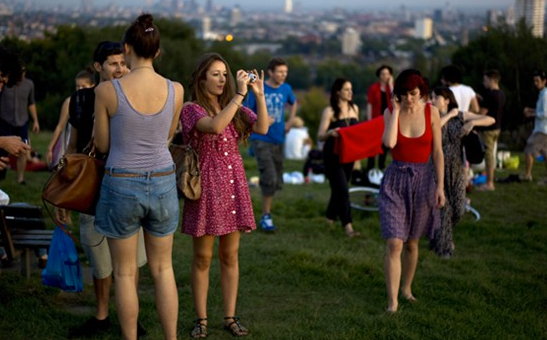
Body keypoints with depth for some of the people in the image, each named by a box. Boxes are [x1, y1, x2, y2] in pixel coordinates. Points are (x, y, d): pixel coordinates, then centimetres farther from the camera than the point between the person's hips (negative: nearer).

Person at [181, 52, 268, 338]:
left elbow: (262, 128, -5)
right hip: (206, 186, -5)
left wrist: (259, 95, -14)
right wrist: (240, 94, -26)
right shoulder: (192, 110, -6)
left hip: (234, 186, 5)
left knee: (230, 255, 9)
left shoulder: (235, 109, 10)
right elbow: (215, 126, -26)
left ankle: (230, 317, 17)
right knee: (203, 257, 2)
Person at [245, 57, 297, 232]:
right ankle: (266, 216, -4)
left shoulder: (286, 89, 3)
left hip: (278, 140, 5)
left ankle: (266, 214, 25)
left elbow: (293, 103, 25)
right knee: (270, 178, -16)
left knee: (276, 181, 10)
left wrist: (290, 122, 13)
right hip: (261, 139, -5)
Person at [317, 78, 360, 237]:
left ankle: (330, 217, 35)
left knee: (338, 188, 16)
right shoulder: (329, 111, -10)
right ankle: (348, 225, -14)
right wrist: (330, 133, -38)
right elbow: (320, 136, -16)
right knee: (342, 190, -13)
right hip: (333, 155, -6)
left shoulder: (354, 108, 8)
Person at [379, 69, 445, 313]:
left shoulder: (431, 113, -3)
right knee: (394, 244, -11)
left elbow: (437, 152, 0)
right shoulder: (390, 113, -3)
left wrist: (440, 186, -4)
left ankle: (406, 288, 36)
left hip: (422, 180, 1)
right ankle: (392, 301, -8)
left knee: (411, 242, 15)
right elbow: (389, 143, -22)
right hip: (395, 180, -1)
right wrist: (396, 110, -15)